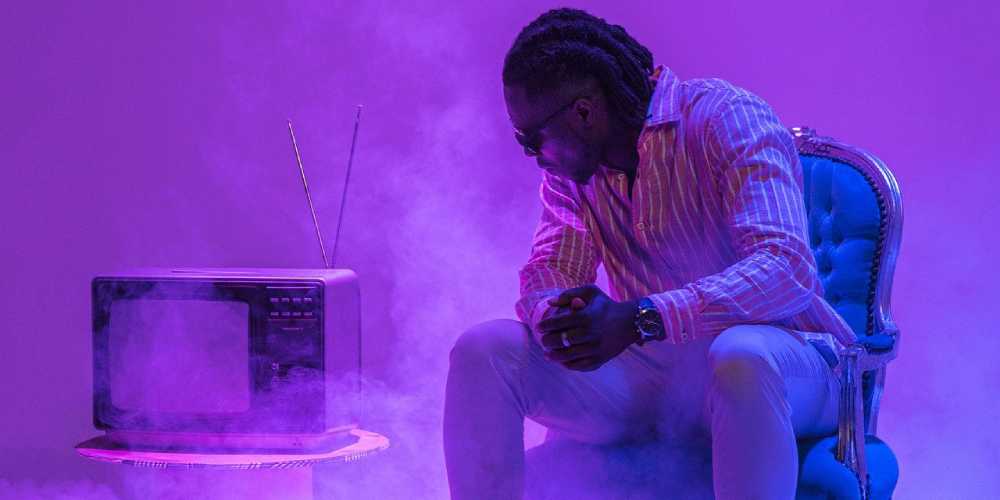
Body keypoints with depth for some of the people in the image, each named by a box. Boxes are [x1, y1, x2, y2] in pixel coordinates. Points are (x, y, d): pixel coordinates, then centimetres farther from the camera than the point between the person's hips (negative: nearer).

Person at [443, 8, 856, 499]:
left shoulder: (727, 118, -15)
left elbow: (788, 269, -27)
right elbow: (546, 273, 2)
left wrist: (638, 319, -39)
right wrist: (555, 319, -25)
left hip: (780, 358, -5)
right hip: (651, 373, 5)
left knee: (740, 355, -41)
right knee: (482, 351, -14)